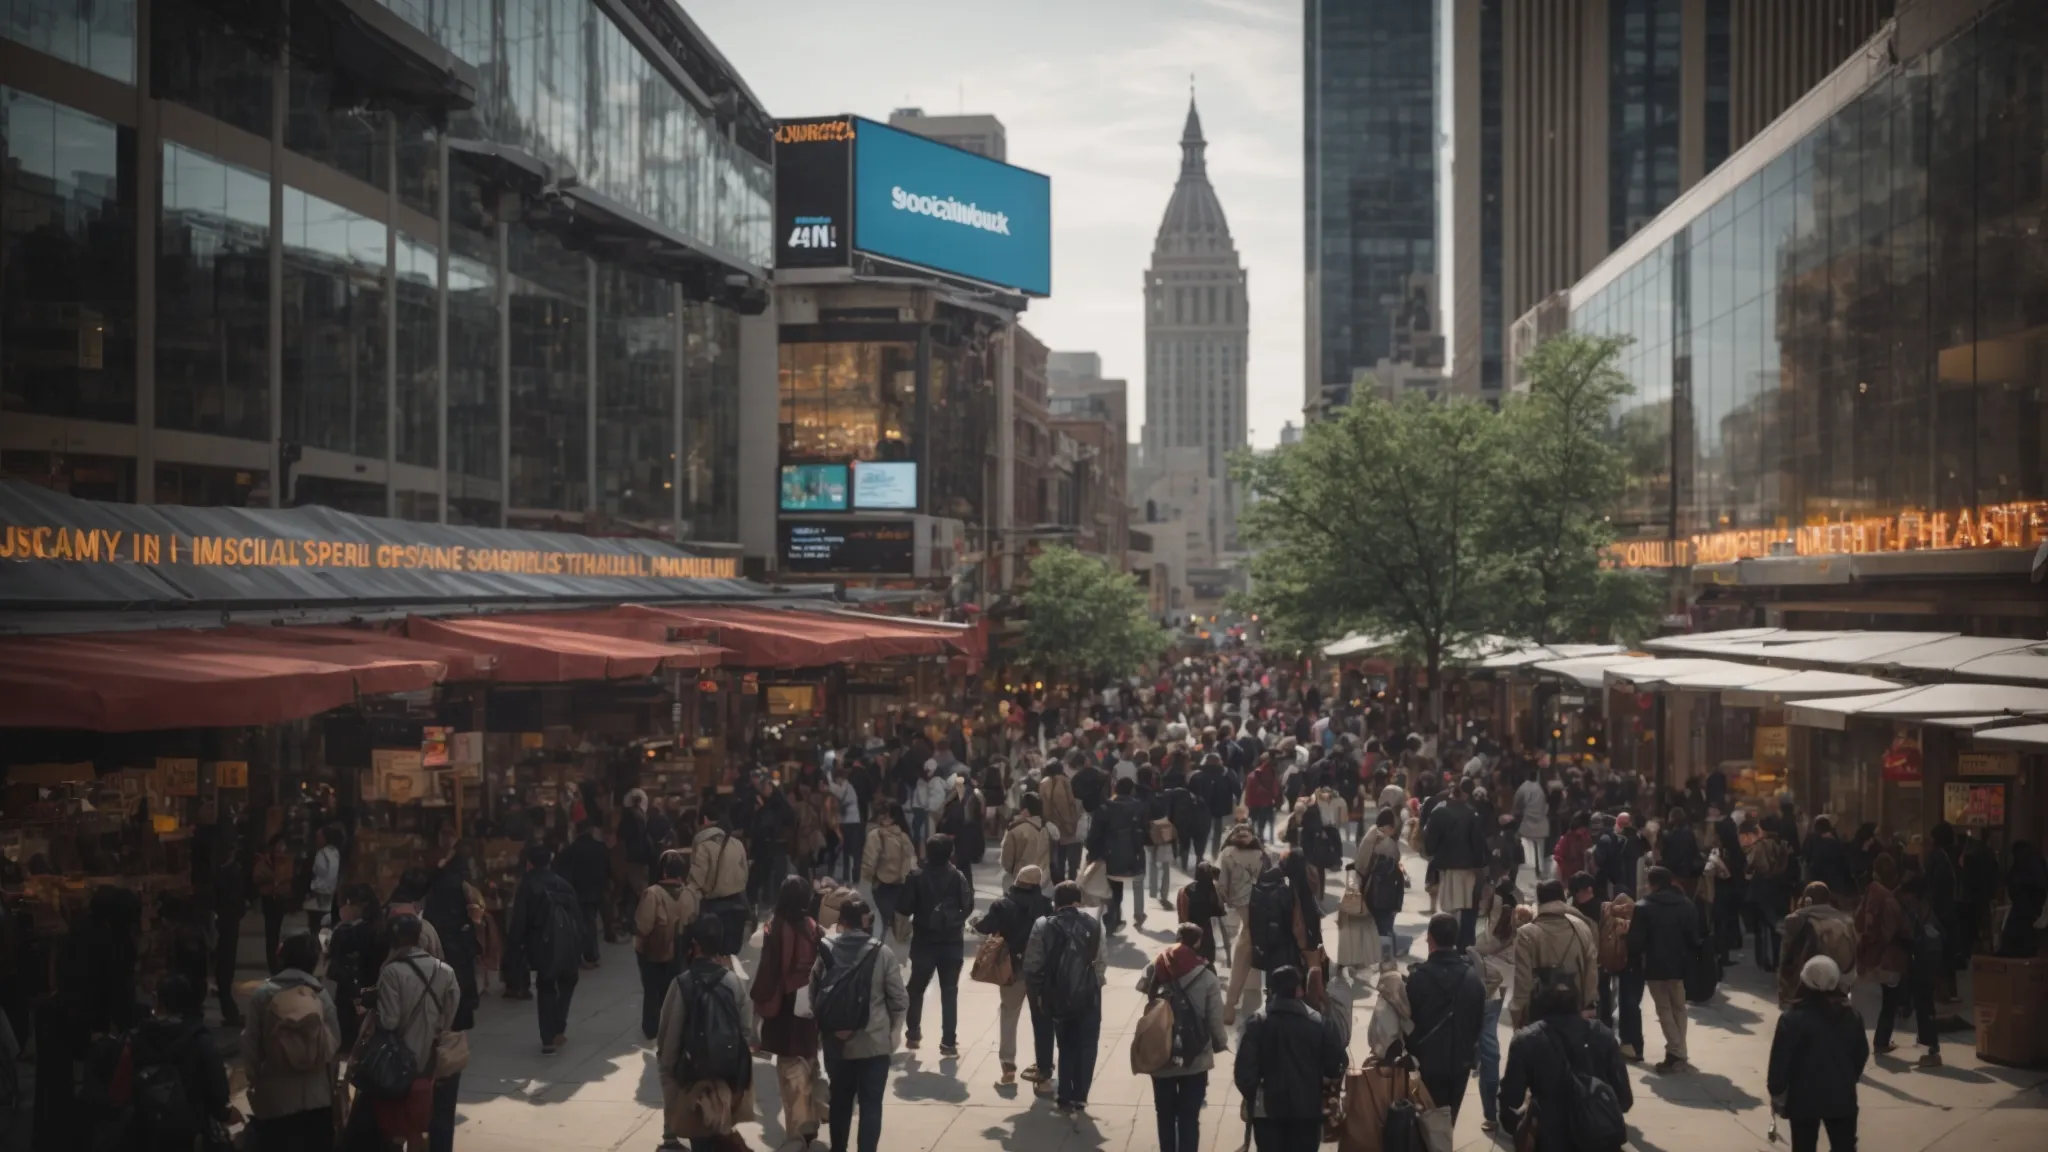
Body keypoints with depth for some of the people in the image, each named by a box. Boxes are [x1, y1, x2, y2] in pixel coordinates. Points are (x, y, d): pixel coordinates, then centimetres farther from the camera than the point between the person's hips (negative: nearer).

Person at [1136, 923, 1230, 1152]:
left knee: (1165, 1114, 19)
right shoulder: (1207, 978, -14)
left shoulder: (1156, 970, -9)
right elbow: (1215, 1020, -11)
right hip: (1195, 1058, -2)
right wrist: (1221, 1044, 8)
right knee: (1189, 1116, 6)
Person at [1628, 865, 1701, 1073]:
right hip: (1680, 966, 4)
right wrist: (1689, 958, 16)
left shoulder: (1644, 907, -12)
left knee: (1665, 1009, 6)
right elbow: (1695, 937, 6)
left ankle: (1675, 1053, -6)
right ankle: (1678, 1052, 19)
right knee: (1679, 1007, 18)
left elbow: (1636, 942, -14)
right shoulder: (1687, 904, 3)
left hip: (1656, 967, -4)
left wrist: (1632, 960, 4)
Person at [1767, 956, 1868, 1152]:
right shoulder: (1851, 1016, -1)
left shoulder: (1793, 1018, -16)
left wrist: (1777, 1091, -1)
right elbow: (1862, 1054, 9)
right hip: (1842, 1096, 4)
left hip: (1804, 1098, -3)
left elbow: (1780, 1060, -14)